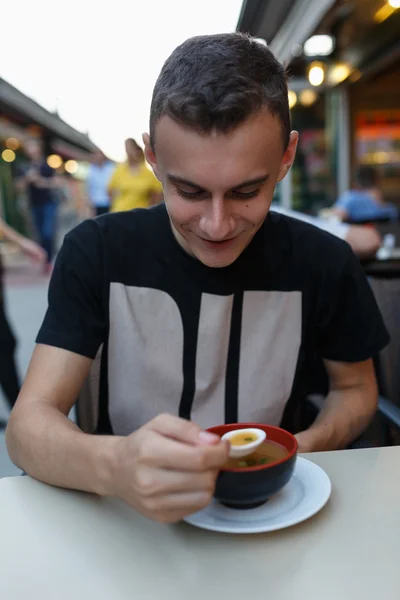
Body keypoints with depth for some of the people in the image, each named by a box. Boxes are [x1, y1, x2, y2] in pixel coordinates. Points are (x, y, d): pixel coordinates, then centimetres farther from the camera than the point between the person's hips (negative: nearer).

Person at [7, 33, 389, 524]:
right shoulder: (95, 254, -13)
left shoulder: (325, 264, -10)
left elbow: (355, 387, 6)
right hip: (126, 522, 0)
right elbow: (27, 424, -17)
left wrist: (309, 446, -15)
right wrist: (112, 467, -39)